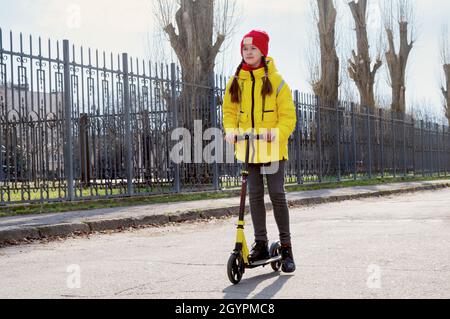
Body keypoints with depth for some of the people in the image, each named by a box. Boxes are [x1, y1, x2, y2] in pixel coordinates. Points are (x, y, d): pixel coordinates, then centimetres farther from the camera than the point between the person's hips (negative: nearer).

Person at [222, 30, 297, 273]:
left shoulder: (275, 80, -3)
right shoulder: (236, 81, 8)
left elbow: (288, 114, -4)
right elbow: (229, 110, 13)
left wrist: (277, 132, -22)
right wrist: (231, 130, -7)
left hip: (272, 149, -3)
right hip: (247, 148, 3)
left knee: (277, 194, -4)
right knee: (255, 196, 6)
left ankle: (286, 246, 6)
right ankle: (261, 244, 13)